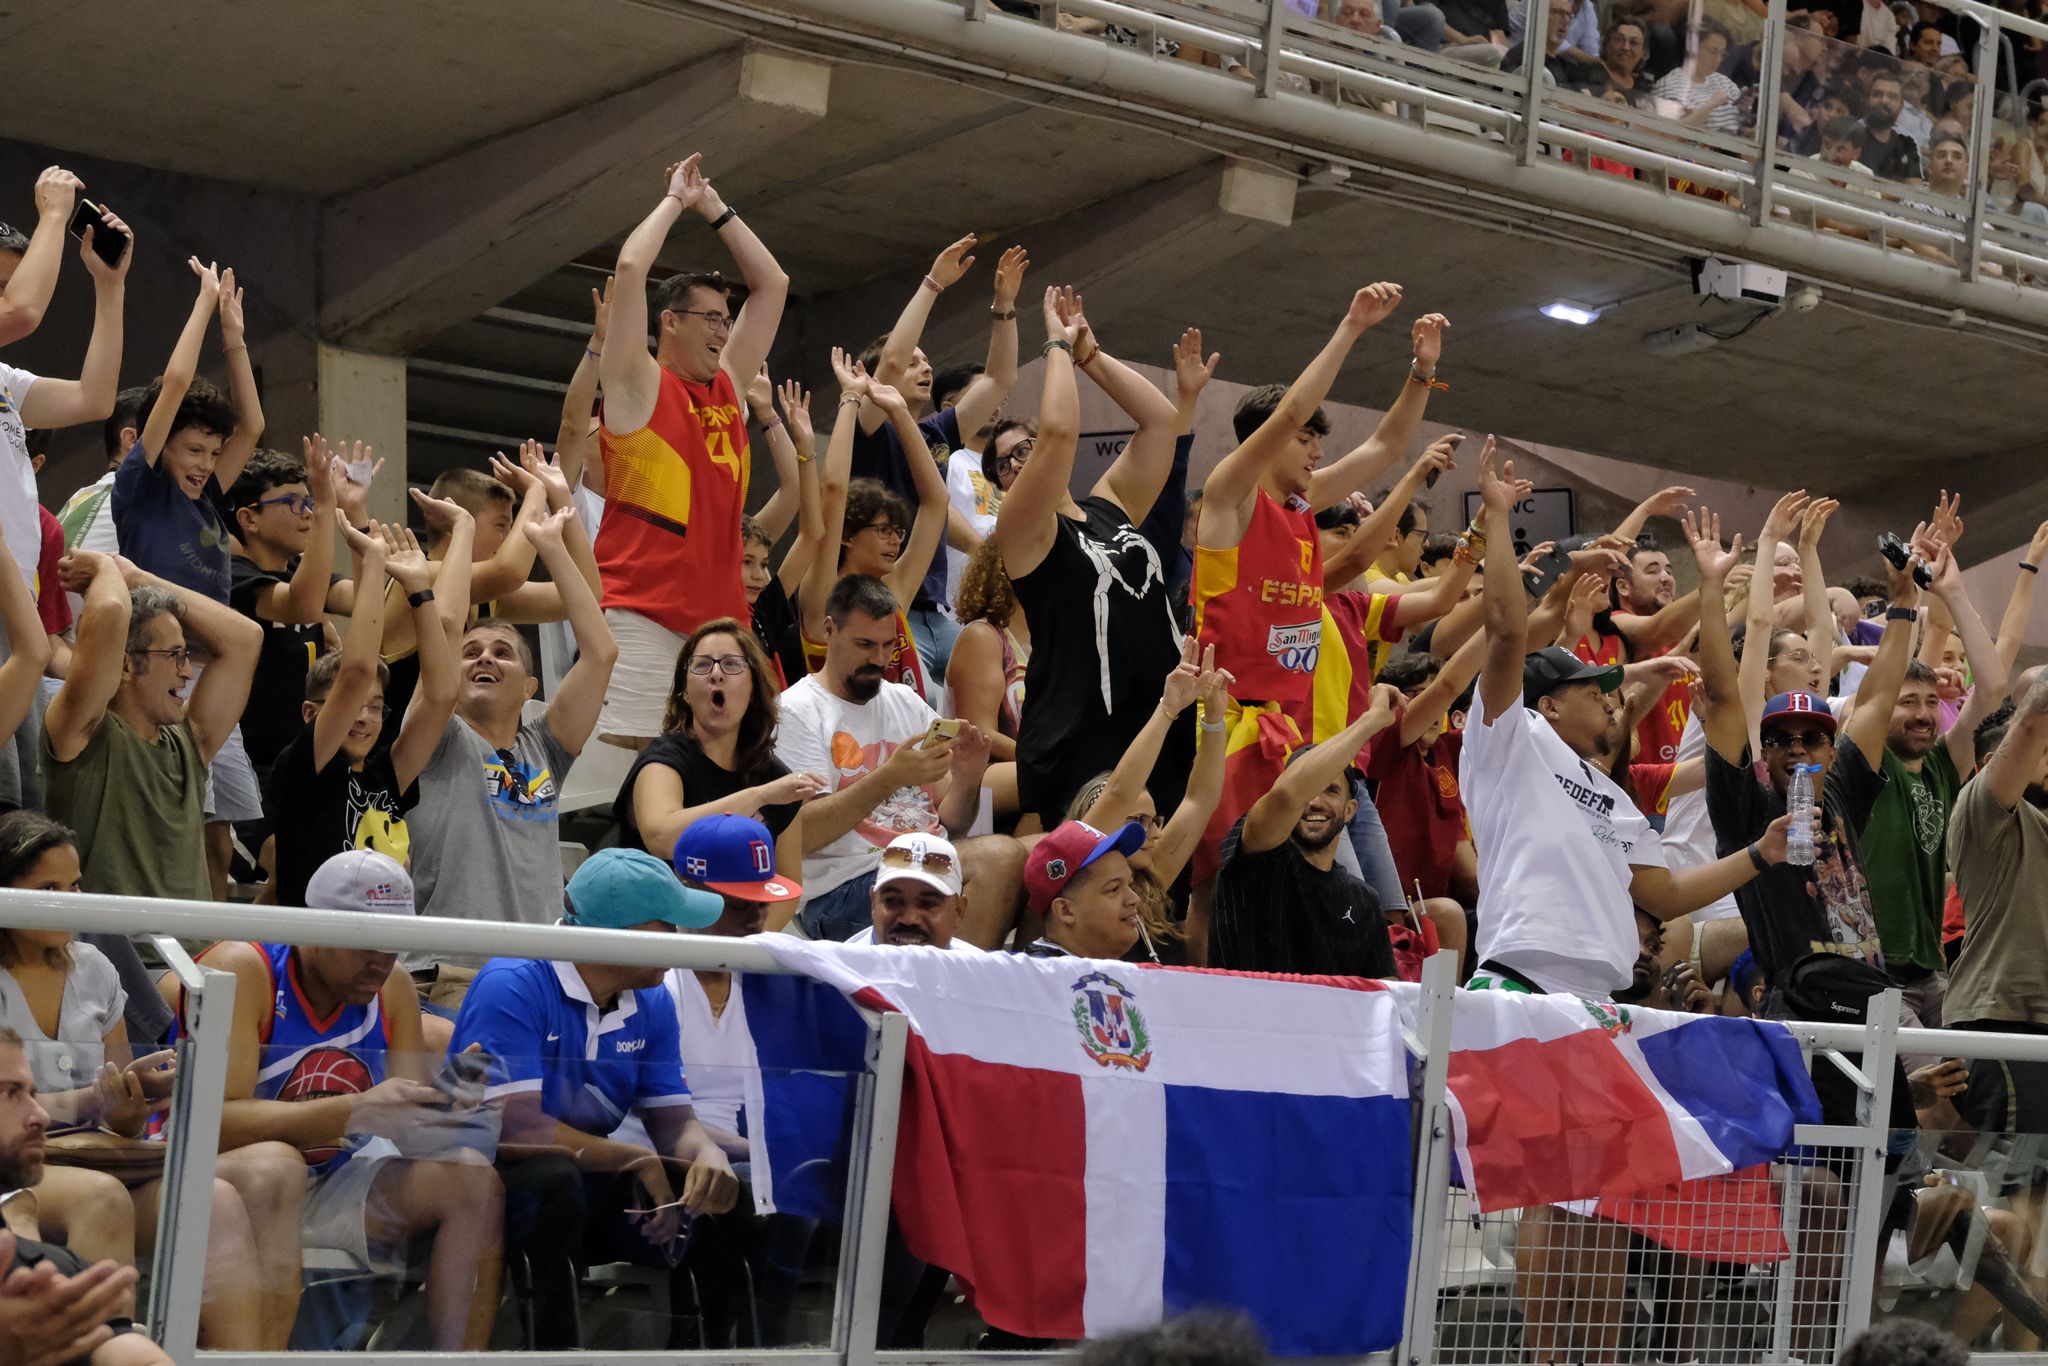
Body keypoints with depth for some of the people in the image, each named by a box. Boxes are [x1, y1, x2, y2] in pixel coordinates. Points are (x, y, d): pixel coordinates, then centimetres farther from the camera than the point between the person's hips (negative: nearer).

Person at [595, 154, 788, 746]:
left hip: (719, 610, 7)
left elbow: (772, 284, 27)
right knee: (629, 759, -13)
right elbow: (630, 267, -8)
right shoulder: (639, 384, 2)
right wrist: (676, 200, 6)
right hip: (641, 611, -7)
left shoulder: (728, 386, 20)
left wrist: (715, 208, 23)